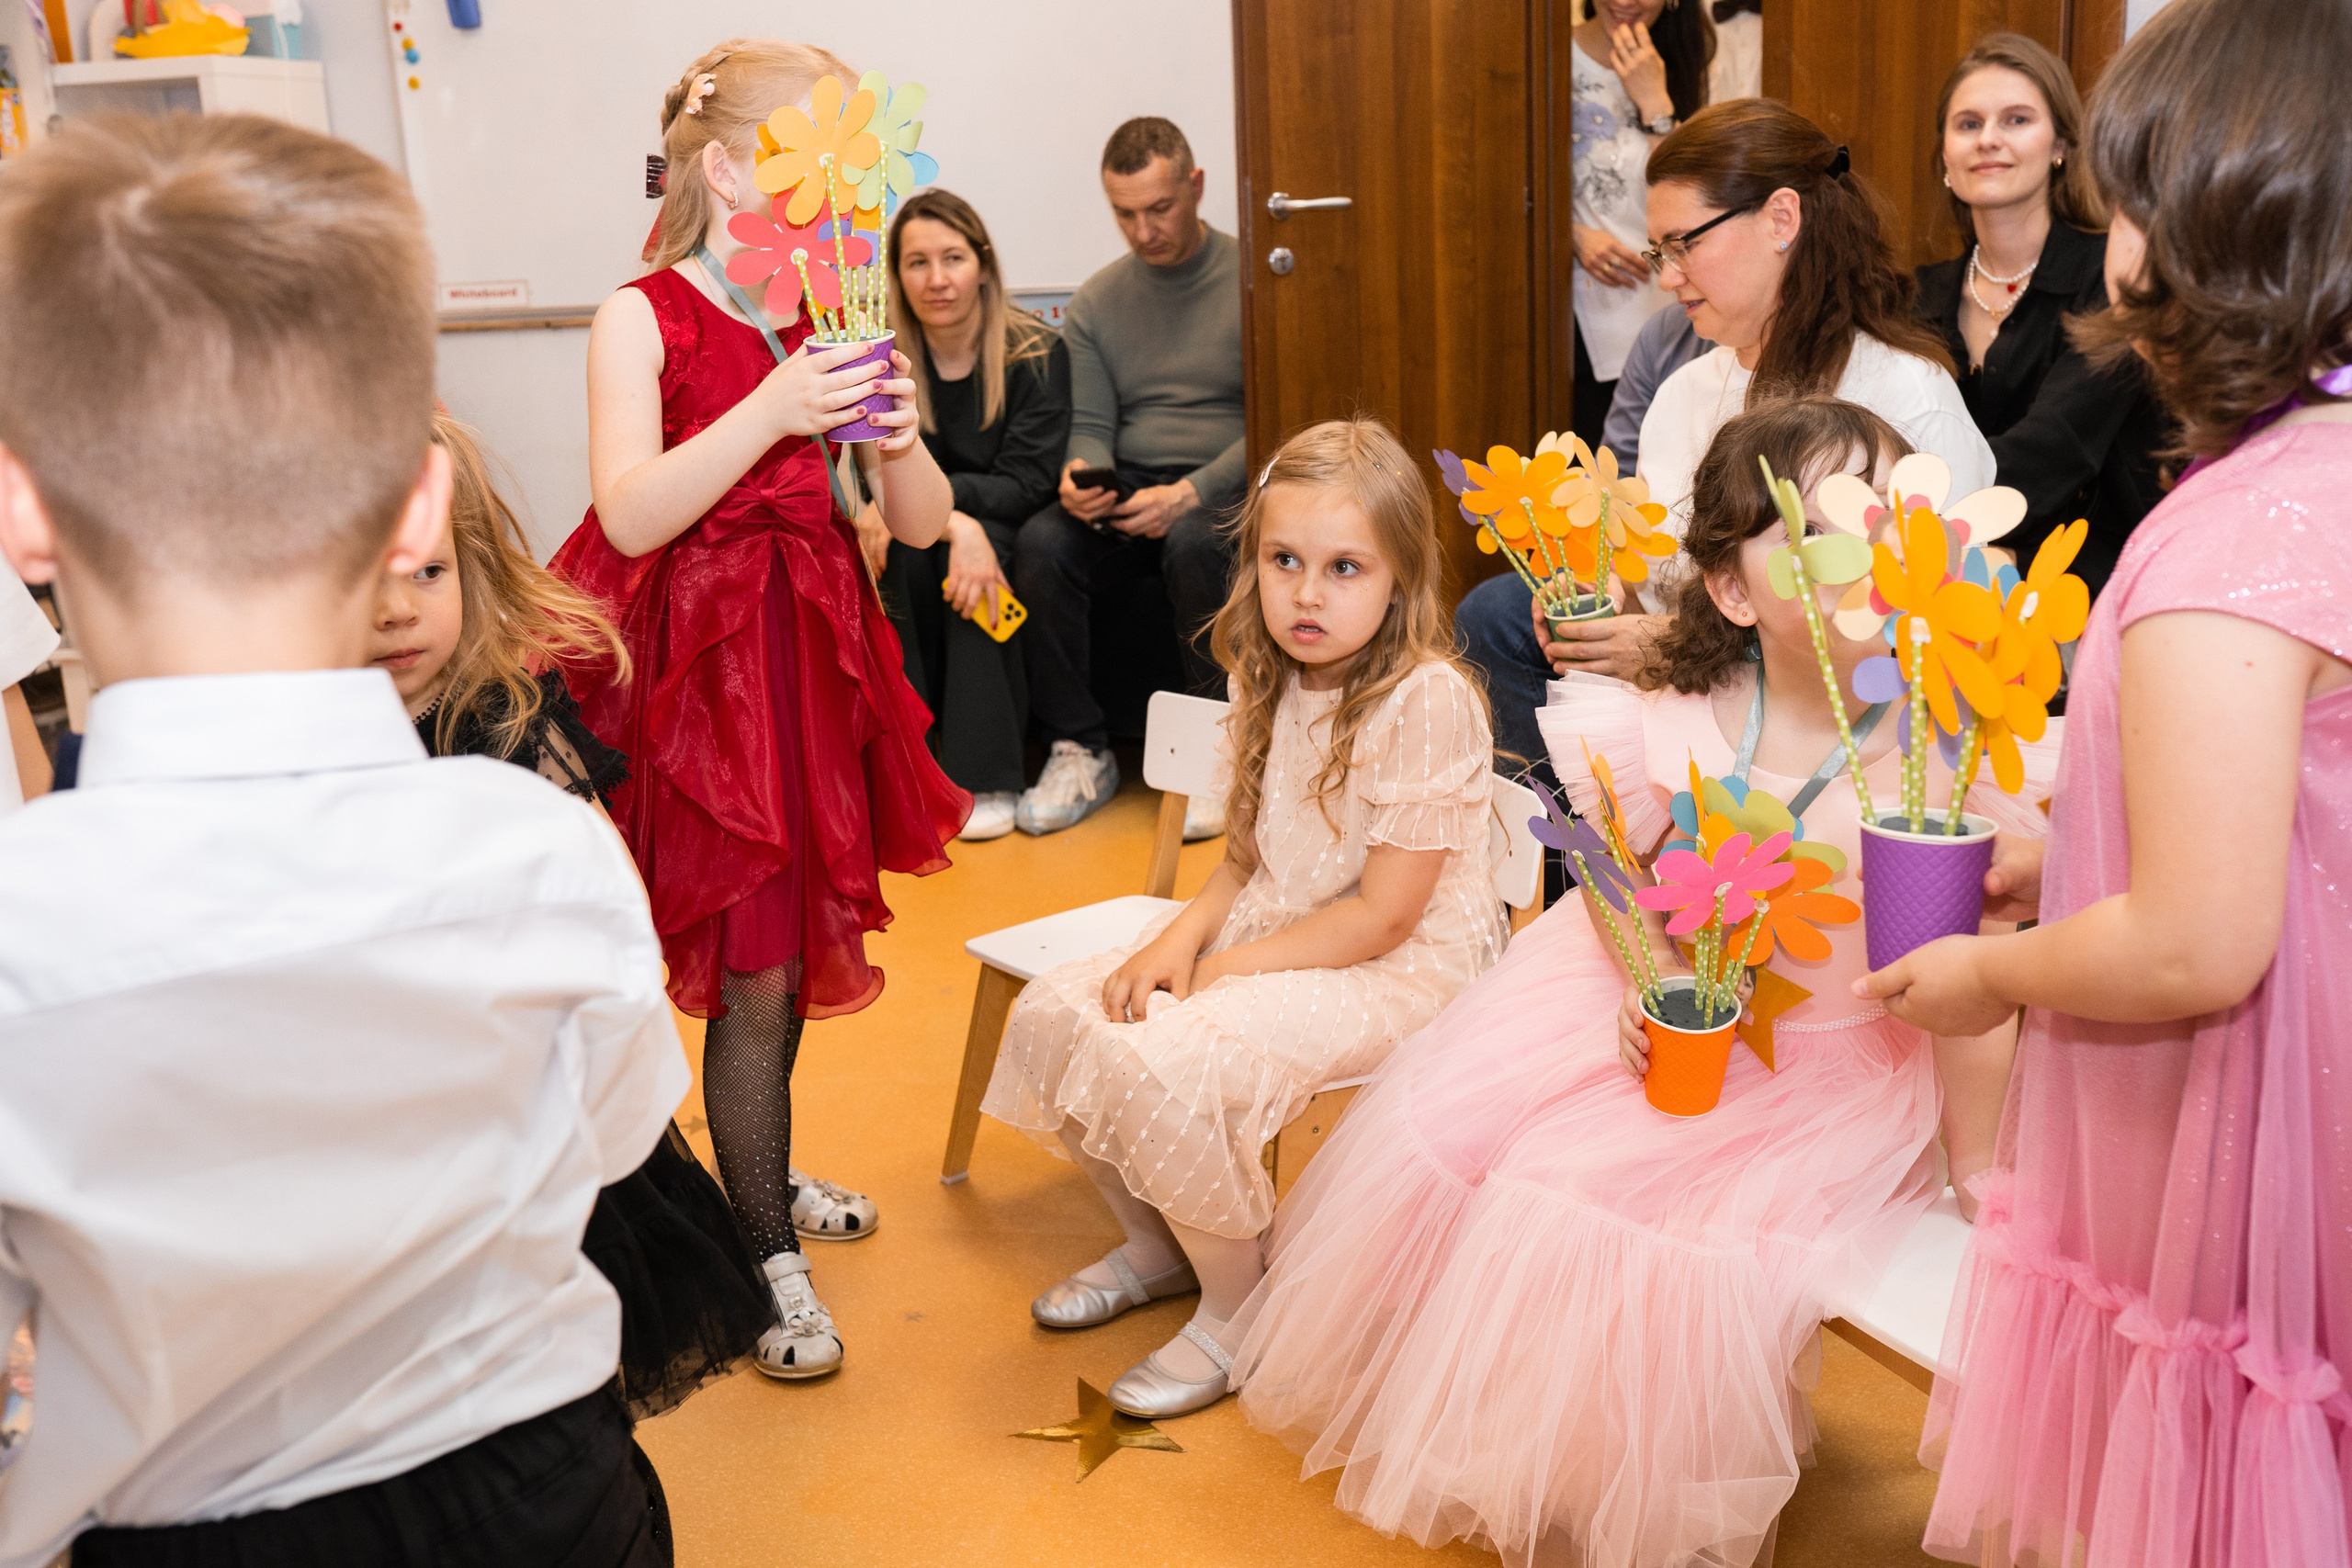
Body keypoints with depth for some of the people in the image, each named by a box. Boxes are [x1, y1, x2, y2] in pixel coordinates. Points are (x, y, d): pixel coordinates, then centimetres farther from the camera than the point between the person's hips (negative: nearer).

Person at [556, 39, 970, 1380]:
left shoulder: (826, 328, 5)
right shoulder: (642, 322, -8)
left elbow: (925, 526, 3)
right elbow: (632, 515, -22)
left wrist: (903, 440, -19)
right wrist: (770, 410, -31)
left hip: (809, 657, 5)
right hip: (698, 663, -5)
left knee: (781, 949, 16)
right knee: (752, 971, -2)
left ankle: (763, 1178, 38)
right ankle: (768, 1257, 12)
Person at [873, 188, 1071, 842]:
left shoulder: (1037, 352, -10)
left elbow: (1025, 482, -15)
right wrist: (955, 521, -34)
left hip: (1011, 536, -2)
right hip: (926, 536, 2)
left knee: (982, 543, -33)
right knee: (906, 550, -31)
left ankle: (987, 777, -29)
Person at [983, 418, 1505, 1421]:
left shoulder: (1426, 701, -21)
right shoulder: (1275, 684, 4)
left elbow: (1382, 915, -20)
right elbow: (1247, 859, 11)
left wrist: (1223, 970, -16)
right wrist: (1182, 936, -9)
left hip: (1398, 971, -8)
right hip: (1269, 932, 8)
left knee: (1158, 1067, -28)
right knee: (1052, 1015, -5)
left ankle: (1239, 1313, -2)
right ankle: (1156, 1239, 18)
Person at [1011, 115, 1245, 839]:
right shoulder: (1096, 302, 12)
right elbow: (1090, 424, 10)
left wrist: (1188, 494, -22)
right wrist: (1081, 475, -16)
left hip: (1226, 488, -4)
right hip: (1129, 490, 4)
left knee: (1193, 544, -38)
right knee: (1040, 543, -26)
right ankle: (1080, 751, -13)